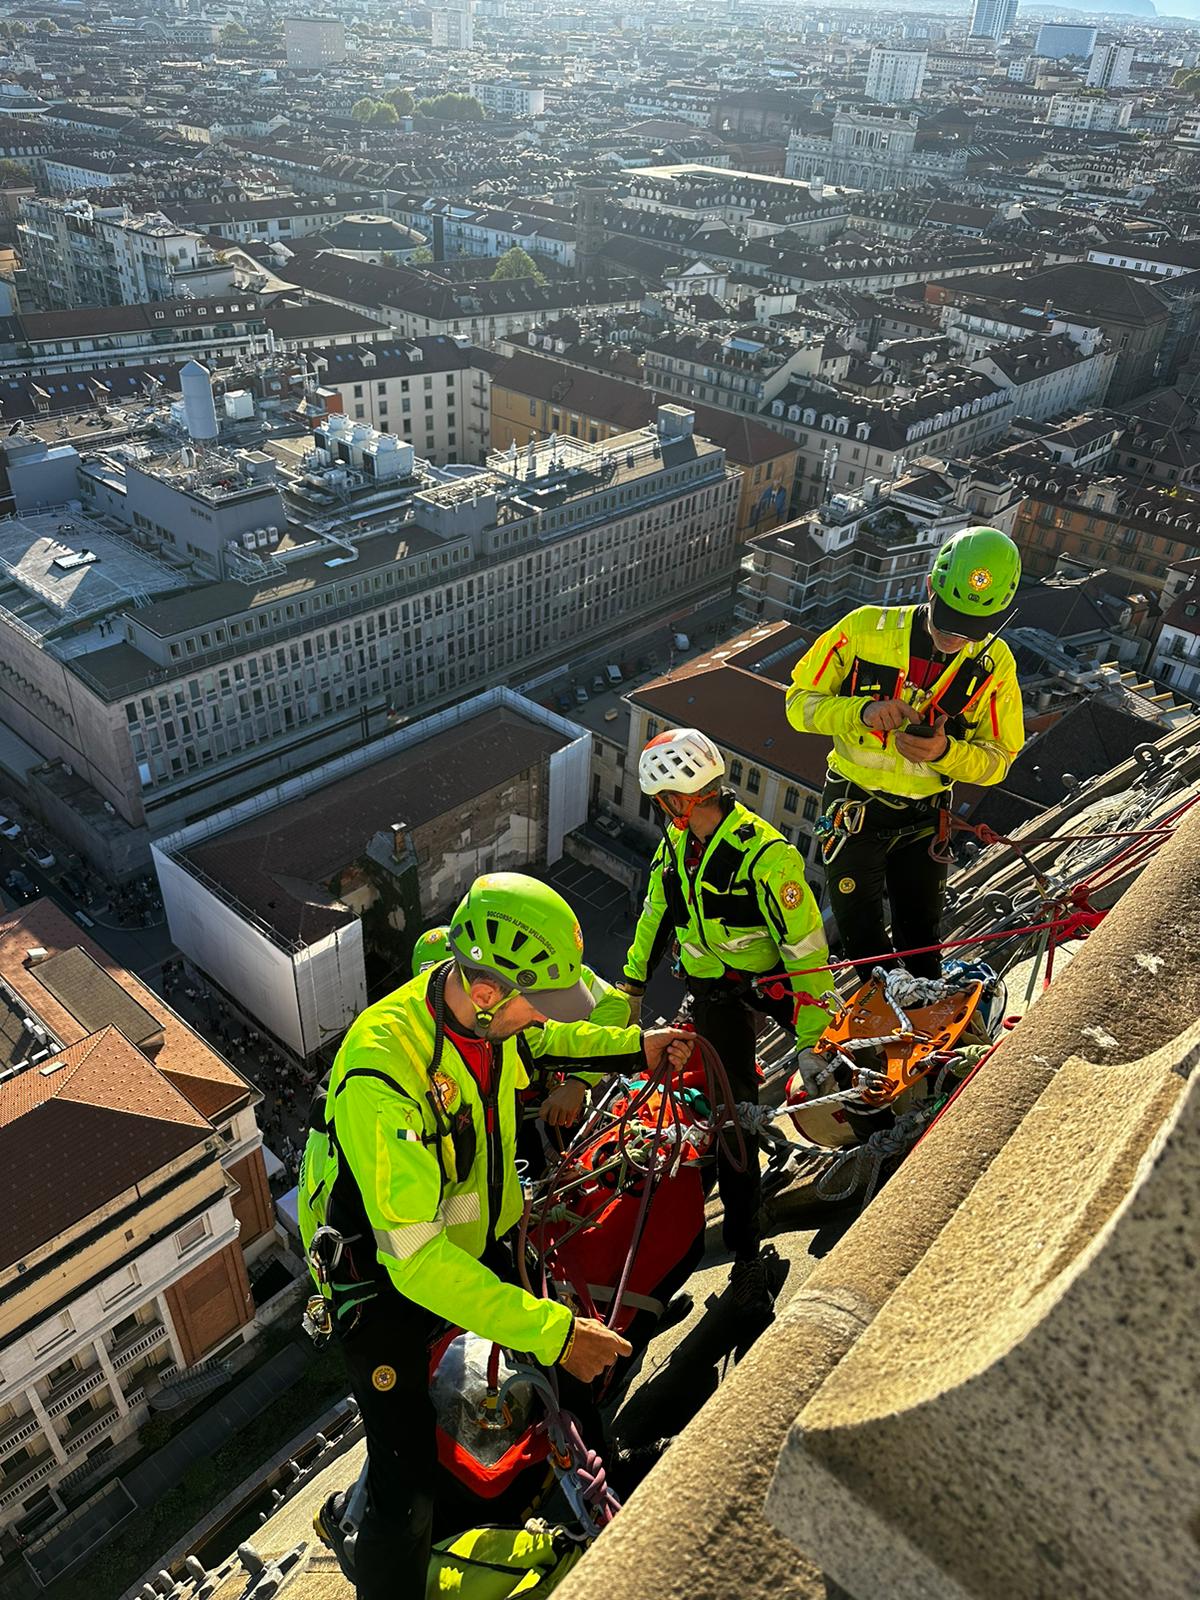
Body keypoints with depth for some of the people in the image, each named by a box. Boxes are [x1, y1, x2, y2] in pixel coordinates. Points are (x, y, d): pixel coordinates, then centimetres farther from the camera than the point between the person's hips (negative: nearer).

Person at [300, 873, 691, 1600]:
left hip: (470, 1241, 7)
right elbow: (415, 1257, -38)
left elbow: (539, 1039, 11)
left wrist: (633, 1048, 0)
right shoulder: (382, 1074, -39)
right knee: (408, 1479, -9)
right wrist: (550, 1331, -38)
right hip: (385, 1276, -7)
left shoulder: (485, 1009, -16)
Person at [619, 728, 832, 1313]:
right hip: (711, 988, 6)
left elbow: (805, 946, -24)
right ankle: (746, 1252, 20)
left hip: (770, 978, -6)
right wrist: (634, 978, 17)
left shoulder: (766, 855, -28)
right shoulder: (676, 842, -5)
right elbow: (657, 910, 12)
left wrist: (814, 1034, -21)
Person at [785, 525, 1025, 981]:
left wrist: (945, 752, -26)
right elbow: (800, 702, -11)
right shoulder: (865, 628, -16)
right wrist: (862, 711, -30)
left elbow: (998, 759, -5)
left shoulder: (994, 663, -9)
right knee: (863, 938, 10)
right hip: (854, 807, -1)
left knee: (921, 941, 17)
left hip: (925, 819, 2)